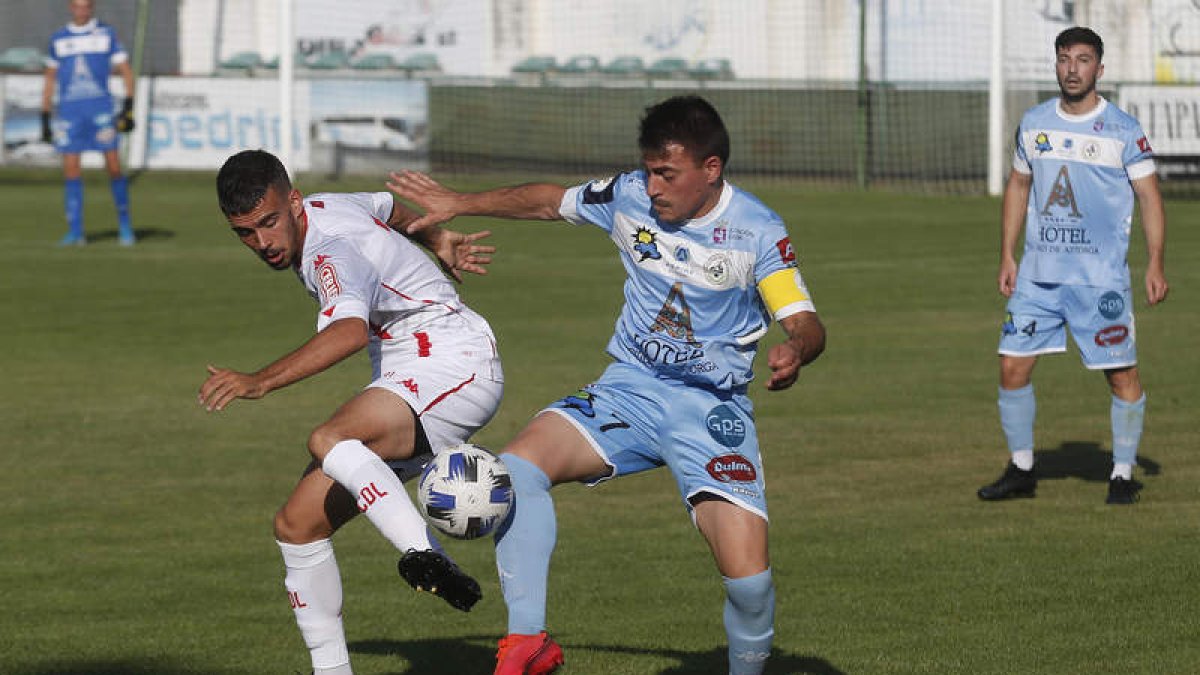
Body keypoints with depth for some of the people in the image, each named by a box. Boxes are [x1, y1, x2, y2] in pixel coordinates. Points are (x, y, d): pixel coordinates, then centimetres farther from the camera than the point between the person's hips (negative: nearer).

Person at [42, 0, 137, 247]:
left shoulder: (107, 34, 7)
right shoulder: (59, 39, 12)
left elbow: (126, 72, 6)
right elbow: (50, 80, 19)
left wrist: (128, 108, -6)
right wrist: (45, 119, 14)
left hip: (100, 109, -2)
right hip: (69, 110, 2)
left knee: (113, 166, -7)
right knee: (71, 170, -3)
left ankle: (124, 225, 7)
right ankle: (75, 232, 1)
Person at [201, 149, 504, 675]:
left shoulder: (334, 249, -21)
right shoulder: (325, 207, 9)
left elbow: (351, 331, -41)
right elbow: (393, 208, 30)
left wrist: (260, 382, -49)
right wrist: (438, 243, 45)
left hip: (455, 363, -10)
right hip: (404, 381, 10)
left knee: (329, 441, -39)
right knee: (297, 524, 3)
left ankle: (425, 560, -53)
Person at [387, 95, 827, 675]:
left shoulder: (756, 232, -11)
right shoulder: (629, 197, -1)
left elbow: (805, 322, -14)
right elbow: (551, 201, 17)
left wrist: (794, 351, -38)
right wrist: (458, 204, 17)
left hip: (713, 409, -3)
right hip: (629, 391, 3)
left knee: (748, 577, -19)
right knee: (518, 466, -24)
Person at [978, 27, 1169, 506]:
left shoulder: (1123, 131, -4)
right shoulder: (1034, 124, 8)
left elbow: (1149, 197, -3)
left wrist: (1155, 264, -11)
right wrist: (1007, 256, 12)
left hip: (1102, 277, -4)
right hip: (1038, 273, 4)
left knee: (1122, 375, -3)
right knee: (1012, 367, -1)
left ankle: (1124, 474, 10)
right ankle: (1021, 470, 13)